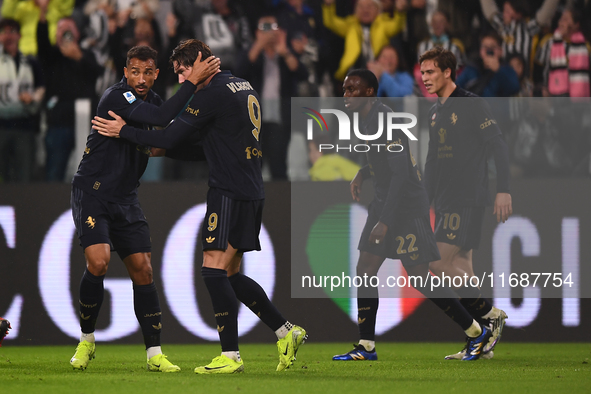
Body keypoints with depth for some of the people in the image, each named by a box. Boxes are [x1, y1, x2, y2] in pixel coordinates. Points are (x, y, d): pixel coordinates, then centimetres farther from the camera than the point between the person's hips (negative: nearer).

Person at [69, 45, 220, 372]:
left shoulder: (152, 100, 8)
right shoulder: (116, 97, -19)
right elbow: (163, 118, -31)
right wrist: (192, 81, -30)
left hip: (125, 198, 7)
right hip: (92, 193, -7)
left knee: (142, 270, 1)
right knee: (98, 261, -22)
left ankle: (154, 354, 4)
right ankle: (86, 340, -2)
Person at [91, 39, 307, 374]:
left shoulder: (212, 93, -12)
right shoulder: (245, 88, 18)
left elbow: (170, 138, -12)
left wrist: (123, 131, -1)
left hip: (230, 192, -10)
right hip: (251, 192, 10)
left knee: (214, 269, -11)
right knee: (230, 275, 13)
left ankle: (231, 356, -15)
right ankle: (287, 332, 12)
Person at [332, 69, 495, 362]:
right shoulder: (365, 120, 9)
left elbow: (401, 173, -25)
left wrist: (385, 222, -27)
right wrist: (362, 174, 11)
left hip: (408, 208, -10)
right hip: (384, 203, 10)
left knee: (421, 279, -7)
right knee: (365, 271, 4)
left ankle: (477, 333, 5)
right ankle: (366, 346, 8)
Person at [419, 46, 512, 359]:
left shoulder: (471, 105, -8)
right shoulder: (435, 113, 16)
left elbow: (499, 147, -11)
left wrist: (503, 191, -16)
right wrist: (426, 203, 20)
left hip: (467, 198, -8)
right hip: (446, 201, 8)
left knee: (439, 263, -16)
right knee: (460, 268, 5)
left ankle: (490, 313, -6)